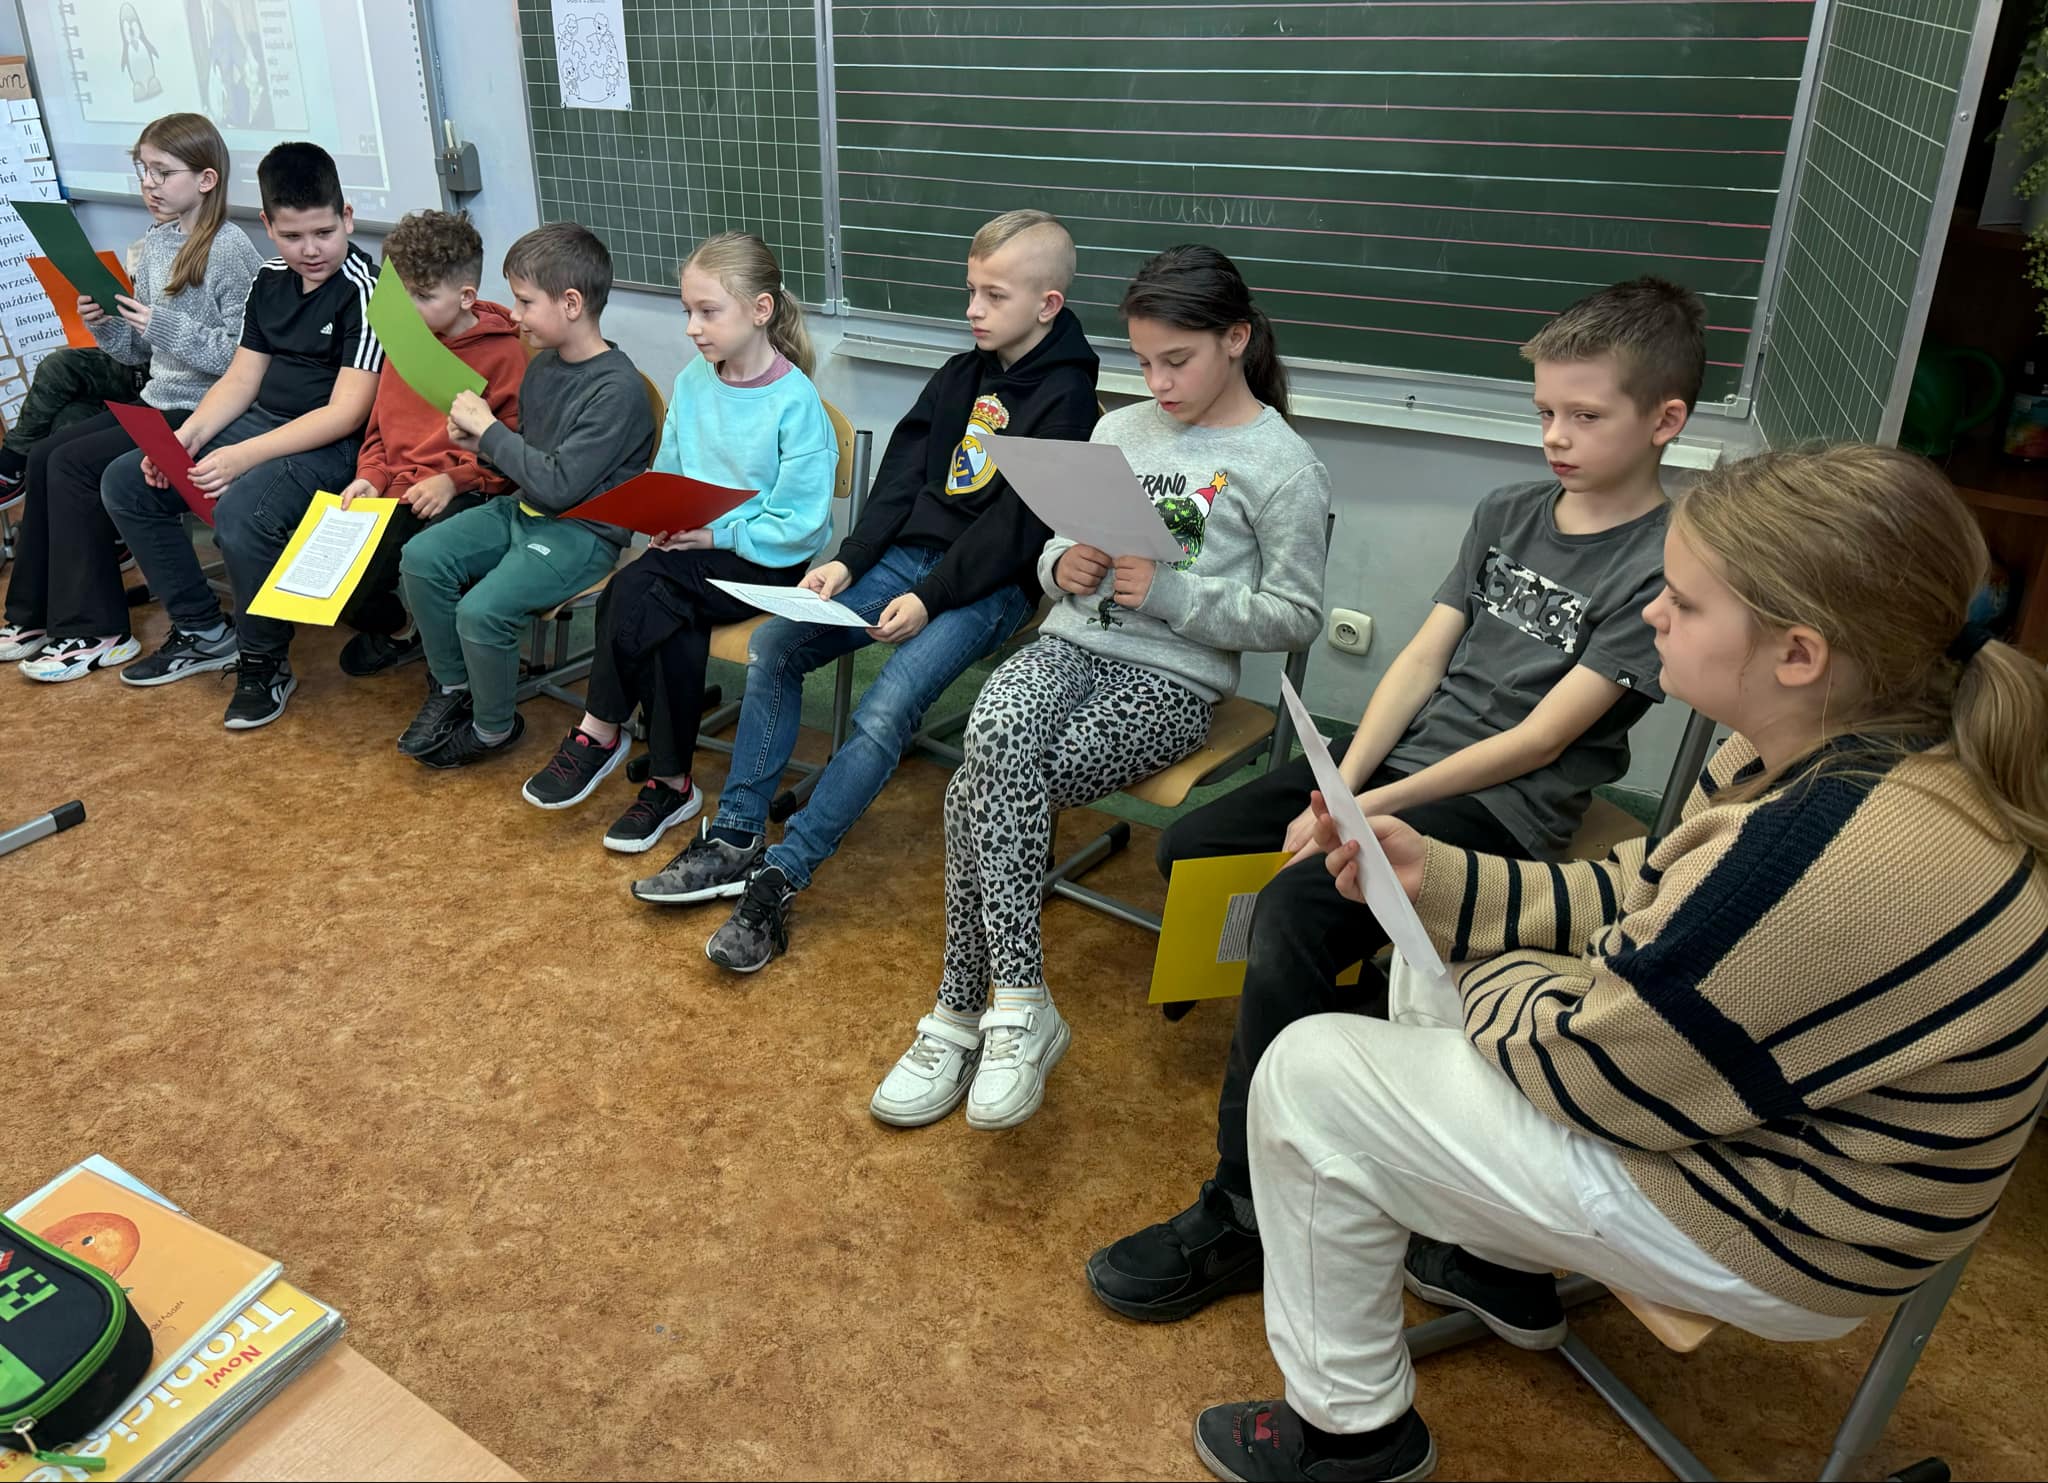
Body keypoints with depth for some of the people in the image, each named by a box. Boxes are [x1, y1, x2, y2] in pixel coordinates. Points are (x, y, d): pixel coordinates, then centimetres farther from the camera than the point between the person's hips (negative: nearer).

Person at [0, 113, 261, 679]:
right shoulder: (155, 241, 12)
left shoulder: (230, 250, -13)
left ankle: (95, 631, -6)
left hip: (201, 412, -8)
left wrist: (167, 327, -24)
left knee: (74, 464, -17)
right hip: (155, 401, 8)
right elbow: (140, 352, 15)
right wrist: (105, 325, -4)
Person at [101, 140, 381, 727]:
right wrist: (187, 436, -5)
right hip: (260, 422, 9)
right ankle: (205, 632, 15)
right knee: (125, 483, 5)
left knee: (239, 513, -35)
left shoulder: (363, 289, -15)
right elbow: (241, 378, 14)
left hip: (330, 444, -9)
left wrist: (243, 456, -26)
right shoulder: (270, 279, 9)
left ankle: (265, 662, -10)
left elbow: (346, 412, -21)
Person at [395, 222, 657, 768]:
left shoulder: (618, 390, -21)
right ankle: (451, 688, 13)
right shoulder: (543, 365, 7)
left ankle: (494, 726, 4)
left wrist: (489, 429, -16)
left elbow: (557, 486, -23)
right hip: (520, 509, 9)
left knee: (482, 610, -24)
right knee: (421, 558, -6)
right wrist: (481, 443, -1)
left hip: (581, 533, -9)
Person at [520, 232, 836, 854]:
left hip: (768, 560, -5)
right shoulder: (692, 382, 6)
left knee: (634, 591, -26)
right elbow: (667, 476, 16)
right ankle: (670, 783, -13)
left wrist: (719, 535, -17)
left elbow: (799, 523, -15)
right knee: (674, 628, -26)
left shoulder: (795, 402, -14)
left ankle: (599, 733, -6)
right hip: (693, 544, 6)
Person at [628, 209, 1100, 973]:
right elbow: (904, 474, 10)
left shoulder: (1064, 396, -8)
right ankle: (735, 839, -1)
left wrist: (931, 598, -20)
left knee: (883, 713, -27)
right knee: (773, 644, -6)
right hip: (909, 554, 8)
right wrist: (849, 561, -3)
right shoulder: (961, 374, 15)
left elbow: (1019, 524, -15)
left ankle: (777, 881, -20)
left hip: (990, 585, -8)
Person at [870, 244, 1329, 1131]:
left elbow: (1295, 618, -5)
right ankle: (1018, 1009, -21)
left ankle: (965, 1012, -10)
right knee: (994, 742, -29)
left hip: (1173, 678, -5)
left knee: (983, 791, -25)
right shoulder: (1120, 432, 15)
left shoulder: (1283, 467, -2)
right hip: (1074, 643, 5)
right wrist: (1064, 566, -3)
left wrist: (1167, 593, -16)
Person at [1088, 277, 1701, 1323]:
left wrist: (1367, 812, -18)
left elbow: (1537, 739, -15)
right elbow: (1422, 659, 6)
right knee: (1189, 852, 1)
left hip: (1506, 808, -8)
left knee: (1294, 909, -30)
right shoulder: (1507, 513, 12)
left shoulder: (1664, 567, -10)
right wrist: (1340, 786, -8)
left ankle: (1241, 1222, -17)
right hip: (1399, 754, 8)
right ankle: (1343, 1014, 14)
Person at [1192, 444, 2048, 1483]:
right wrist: (1437, 879, -4)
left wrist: (1480, 984, -5)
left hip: (1770, 1234, -10)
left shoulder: (1848, 853, -36)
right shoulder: (1815, 746, -6)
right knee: (1430, 953, 19)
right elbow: (1643, 894, 6)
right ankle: (1500, 1259, 31)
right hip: (1741, 1094, 10)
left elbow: (1590, 1062, -25)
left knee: (1308, 1074, -10)